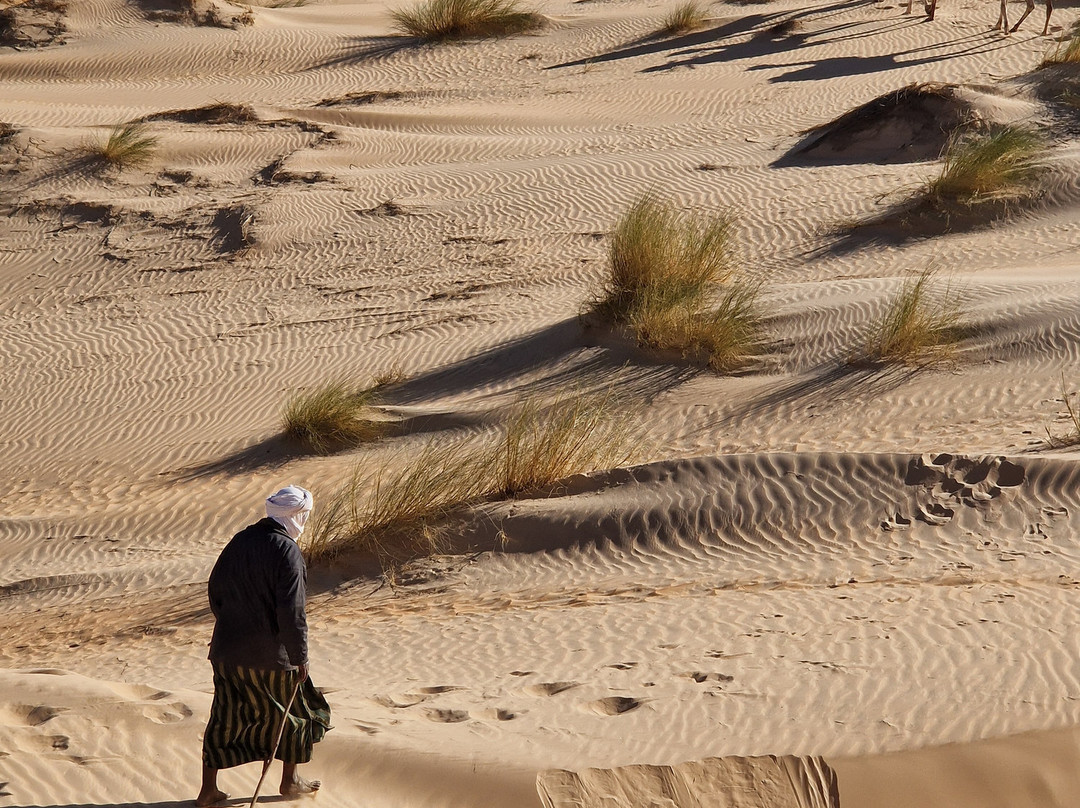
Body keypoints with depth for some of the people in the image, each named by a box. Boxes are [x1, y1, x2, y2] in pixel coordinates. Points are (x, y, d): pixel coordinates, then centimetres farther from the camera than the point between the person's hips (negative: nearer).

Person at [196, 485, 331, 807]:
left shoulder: (239, 541, 5)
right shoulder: (286, 551, -18)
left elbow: (215, 590, 14)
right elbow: (292, 612, -21)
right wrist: (300, 658, -13)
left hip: (226, 651, 6)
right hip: (268, 656, -6)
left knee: (225, 717, 14)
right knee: (296, 710, 15)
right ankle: (290, 780, 27)